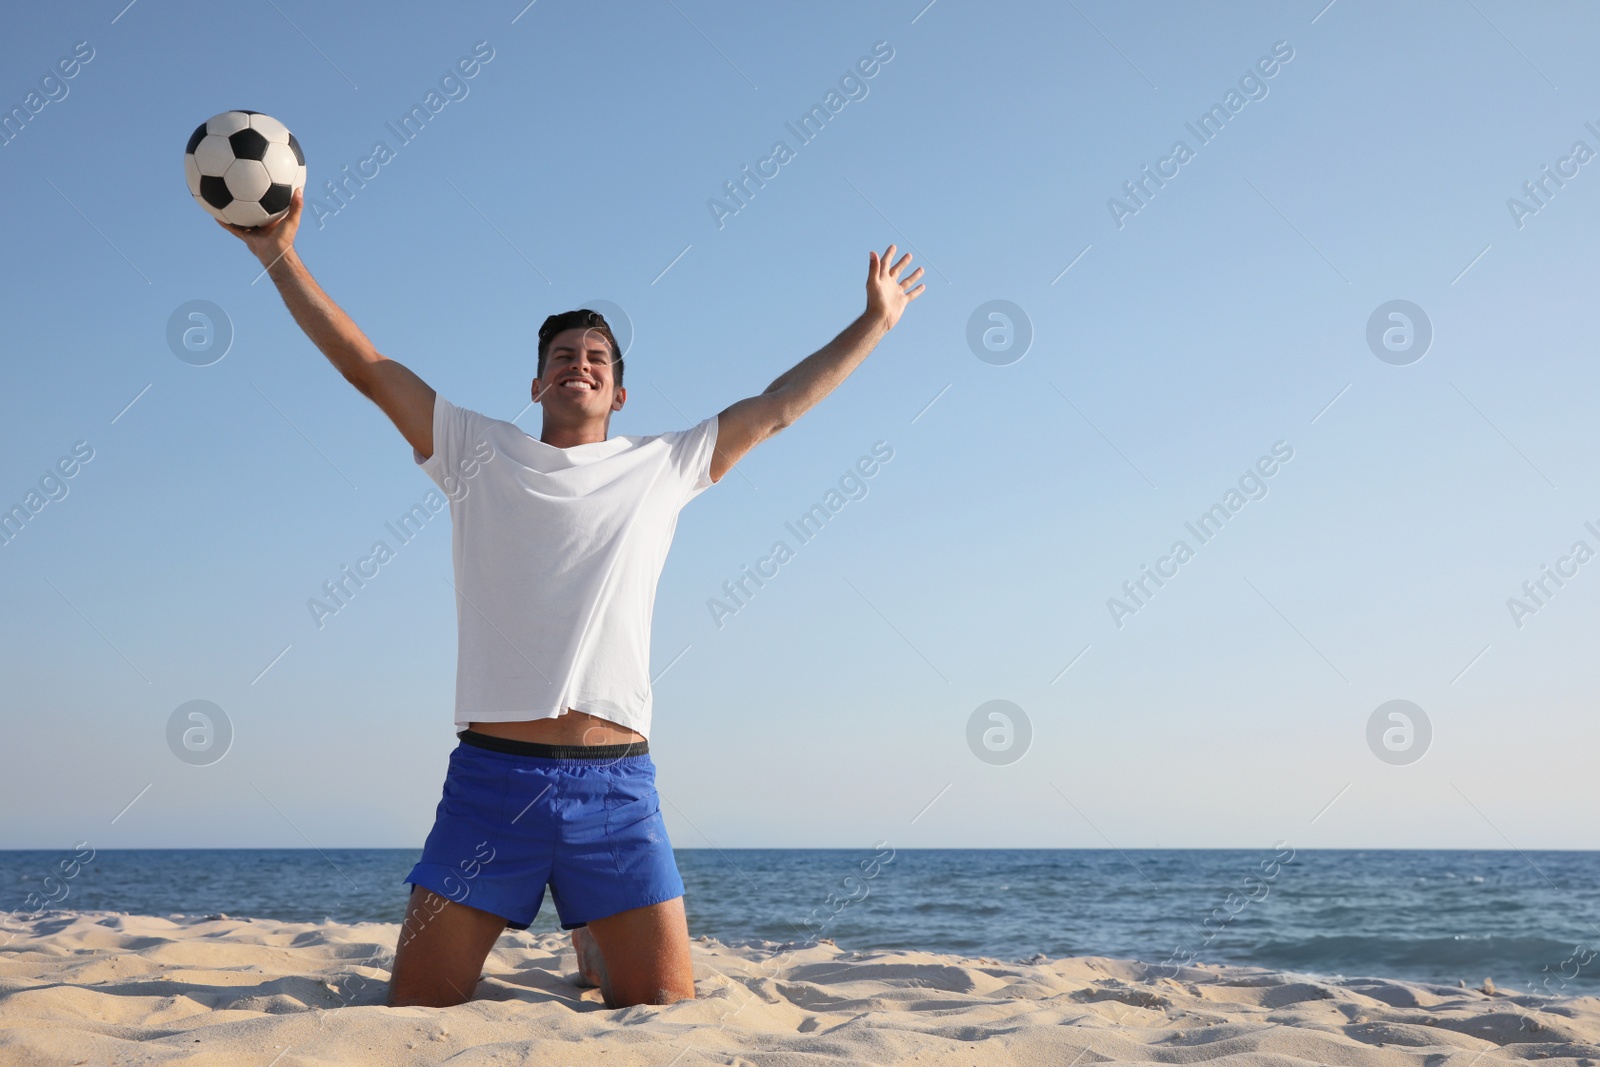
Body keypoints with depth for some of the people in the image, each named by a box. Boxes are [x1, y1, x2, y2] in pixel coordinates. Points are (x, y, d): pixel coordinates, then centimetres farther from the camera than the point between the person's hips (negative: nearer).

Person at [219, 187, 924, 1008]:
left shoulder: (664, 466, 14)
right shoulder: (477, 452, 12)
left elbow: (778, 406, 19)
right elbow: (365, 365, 10)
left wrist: (874, 322, 22)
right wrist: (280, 256, 6)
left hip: (616, 785, 1)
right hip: (490, 777, 0)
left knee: (668, 1005, 1)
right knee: (417, 1007, 0)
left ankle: (594, 950, 36)